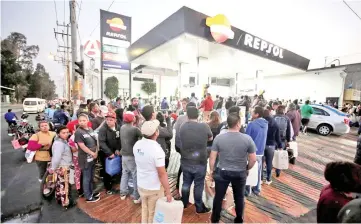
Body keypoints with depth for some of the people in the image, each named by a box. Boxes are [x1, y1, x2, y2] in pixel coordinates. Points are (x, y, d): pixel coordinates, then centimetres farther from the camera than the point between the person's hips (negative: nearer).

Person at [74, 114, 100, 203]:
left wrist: (96, 152, -3)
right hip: (85, 158, -7)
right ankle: (88, 197, 20)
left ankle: (91, 192, 36)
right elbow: (82, 146, -18)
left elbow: (96, 141, 10)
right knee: (86, 178, 6)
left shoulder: (90, 129, 6)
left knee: (91, 177, 20)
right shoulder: (78, 132, -15)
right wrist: (92, 153, -13)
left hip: (93, 157, 7)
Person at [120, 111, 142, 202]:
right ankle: (136, 197, 14)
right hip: (132, 156, -7)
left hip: (124, 155, 7)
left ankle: (123, 193, 32)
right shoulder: (134, 129, -21)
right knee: (136, 176, 5)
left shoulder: (122, 127, 1)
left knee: (124, 174, 20)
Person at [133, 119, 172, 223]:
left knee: (144, 209, 26)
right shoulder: (156, 149, -30)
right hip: (154, 188, -6)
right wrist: (168, 192, -15)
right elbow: (162, 174, -25)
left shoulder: (137, 144, -9)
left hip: (141, 185, 6)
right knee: (153, 212, 17)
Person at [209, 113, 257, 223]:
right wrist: (247, 169, 11)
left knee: (218, 197, 17)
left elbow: (212, 157, -8)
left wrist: (211, 170, 7)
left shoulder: (218, 138, -14)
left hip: (222, 172, 0)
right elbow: (253, 159, -7)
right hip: (240, 173, 0)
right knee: (239, 197, 23)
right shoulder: (247, 139, -15)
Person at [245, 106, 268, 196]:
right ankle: (257, 189, 31)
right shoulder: (265, 124, 2)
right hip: (260, 151, 6)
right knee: (258, 171, 18)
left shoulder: (252, 124, -20)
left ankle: (247, 190, 19)